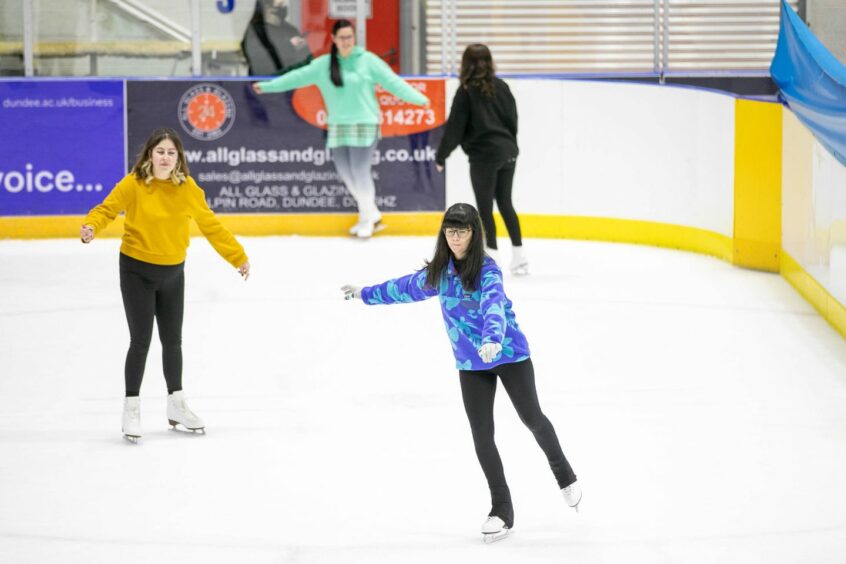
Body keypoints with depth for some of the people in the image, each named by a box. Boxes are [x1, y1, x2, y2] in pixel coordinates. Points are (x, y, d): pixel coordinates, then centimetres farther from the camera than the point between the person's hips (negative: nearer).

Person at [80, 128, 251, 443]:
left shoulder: (187, 188, -5)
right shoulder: (133, 184, -16)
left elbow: (210, 225, 3)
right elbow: (106, 209, -22)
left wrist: (238, 257, 6)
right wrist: (90, 227, -43)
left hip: (173, 273, 4)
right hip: (137, 271, -4)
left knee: (172, 341, 15)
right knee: (141, 341, -4)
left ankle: (176, 406, 31)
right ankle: (131, 410, 9)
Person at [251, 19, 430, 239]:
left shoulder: (368, 60, -2)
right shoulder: (323, 64, 7)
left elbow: (393, 82, -4)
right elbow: (299, 76, 9)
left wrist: (419, 99, -11)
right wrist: (268, 86, 9)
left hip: (364, 124, -4)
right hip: (337, 127, 4)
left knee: (360, 171, -8)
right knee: (345, 172, 3)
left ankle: (368, 218, 8)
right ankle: (372, 213, 18)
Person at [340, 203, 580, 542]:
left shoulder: (486, 269, -21)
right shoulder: (440, 272, -2)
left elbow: (494, 304, -39)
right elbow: (408, 287, 16)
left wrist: (492, 339, -57)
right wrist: (365, 294, 27)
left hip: (509, 354, -4)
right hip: (471, 364, 4)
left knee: (532, 418, 9)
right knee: (482, 434, -1)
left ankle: (563, 472, 38)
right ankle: (501, 508, 9)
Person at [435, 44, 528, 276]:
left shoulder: (466, 92, -9)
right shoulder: (501, 87, 6)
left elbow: (455, 127, -9)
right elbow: (512, 119, 12)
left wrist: (441, 156, 0)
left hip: (484, 154, -6)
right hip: (507, 152, 6)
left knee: (485, 207, 1)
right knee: (505, 203, 15)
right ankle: (519, 256, 16)